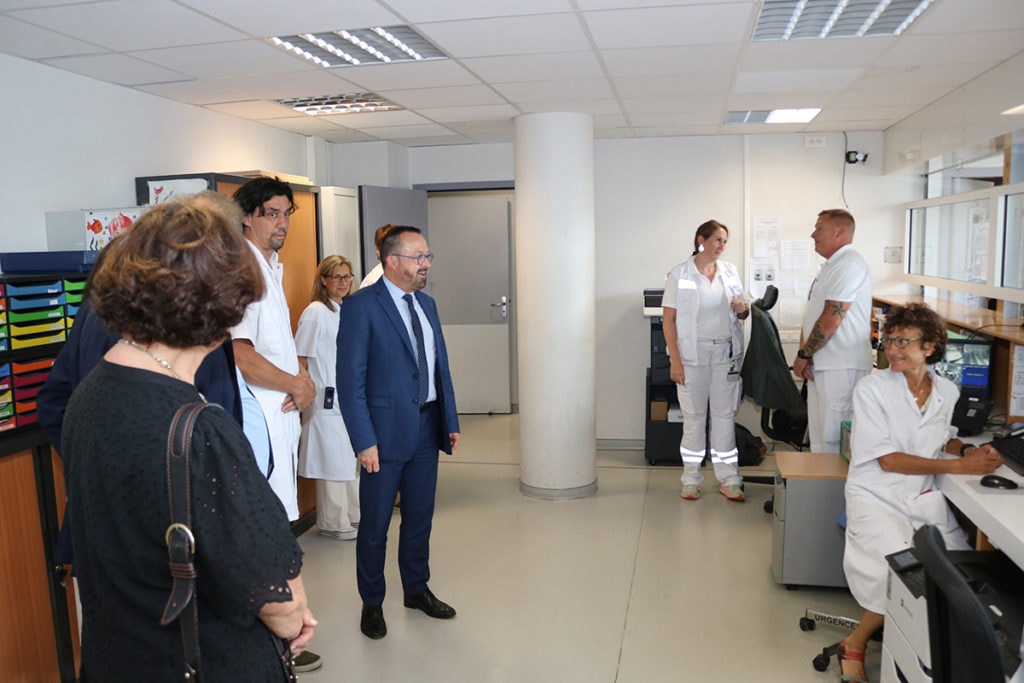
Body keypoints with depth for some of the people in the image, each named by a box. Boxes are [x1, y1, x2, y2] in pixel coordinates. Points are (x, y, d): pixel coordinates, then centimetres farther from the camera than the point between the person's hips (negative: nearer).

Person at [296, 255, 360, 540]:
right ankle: (333, 522, 15)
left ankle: (354, 515, 28)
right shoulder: (316, 312, -11)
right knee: (332, 462, 1)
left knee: (353, 459, 14)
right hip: (326, 399, -7)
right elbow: (300, 358, -10)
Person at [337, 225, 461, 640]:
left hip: (426, 429, 6)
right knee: (374, 525, 9)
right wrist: (364, 441, -17)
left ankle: (417, 589, 37)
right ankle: (372, 603, 28)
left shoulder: (427, 304, 10)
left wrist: (451, 421, 10)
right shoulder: (361, 306, -12)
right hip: (386, 432, -6)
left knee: (420, 517, 18)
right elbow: (350, 380, -15)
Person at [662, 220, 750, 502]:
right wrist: (675, 359, -13)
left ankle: (728, 479, 14)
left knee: (725, 415, 6)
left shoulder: (730, 271, 9)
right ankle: (691, 479, 15)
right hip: (692, 353, -3)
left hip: (726, 352, 4)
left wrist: (744, 308, -6)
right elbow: (668, 319, -6)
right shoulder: (680, 274, -3)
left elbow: (741, 313, 19)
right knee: (694, 416, 3)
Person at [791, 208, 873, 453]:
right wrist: (804, 354, 2)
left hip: (841, 368, -10)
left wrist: (803, 355, -10)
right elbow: (812, 316, 17)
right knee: (818, 436, 16)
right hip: (820, 366, 10)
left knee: (834, 439, -6)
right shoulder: (831, 265, 19)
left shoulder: (848, 265, -14)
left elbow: (831, 320, -21)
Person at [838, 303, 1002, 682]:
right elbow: (887, 459, -13)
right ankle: (855, 646, 0)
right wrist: (960, 466, -16)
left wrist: (968, 449, 0)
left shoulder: (947, 391, 7)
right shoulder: (872, 388, -9)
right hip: (877, 498, -6)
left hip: (924, 497, 6)